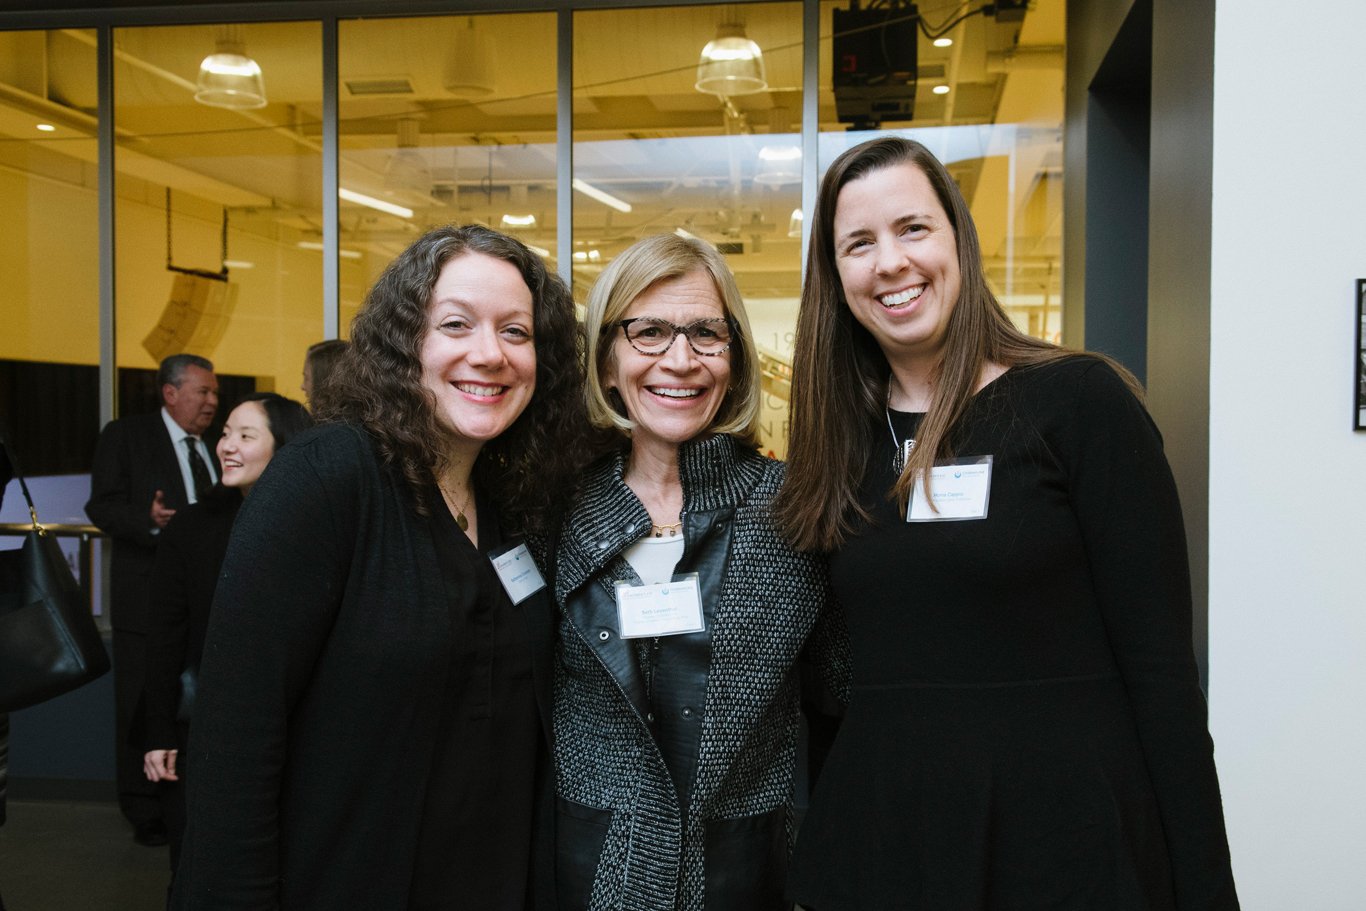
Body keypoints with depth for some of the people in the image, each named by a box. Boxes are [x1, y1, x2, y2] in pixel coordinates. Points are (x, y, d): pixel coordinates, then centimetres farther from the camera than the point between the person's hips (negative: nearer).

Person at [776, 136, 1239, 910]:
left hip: (1067, 844, -4)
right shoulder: (842, 438, 4)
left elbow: (1162, 665, -10)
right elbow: (836, 668, 9)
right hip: (875, 844, 4)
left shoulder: (1081, 401, -9)